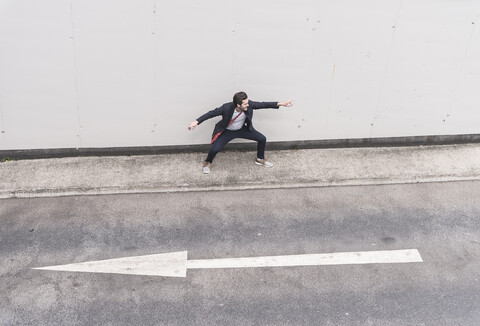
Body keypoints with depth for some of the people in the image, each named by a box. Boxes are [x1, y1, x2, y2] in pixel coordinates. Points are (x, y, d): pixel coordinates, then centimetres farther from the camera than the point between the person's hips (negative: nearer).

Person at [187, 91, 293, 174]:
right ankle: (207, 163, 14)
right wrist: (196, 122, -27)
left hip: (242, 129, 4)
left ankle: (260, 159, 25)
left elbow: (263, 104, -15)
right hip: (227, 132, -4)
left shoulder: (249, 105, -24)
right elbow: (211, 113, -23)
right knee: (215, 149, -22)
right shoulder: (227, 108, -33)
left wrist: (281, 104, -20)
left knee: (262, 139, -3)